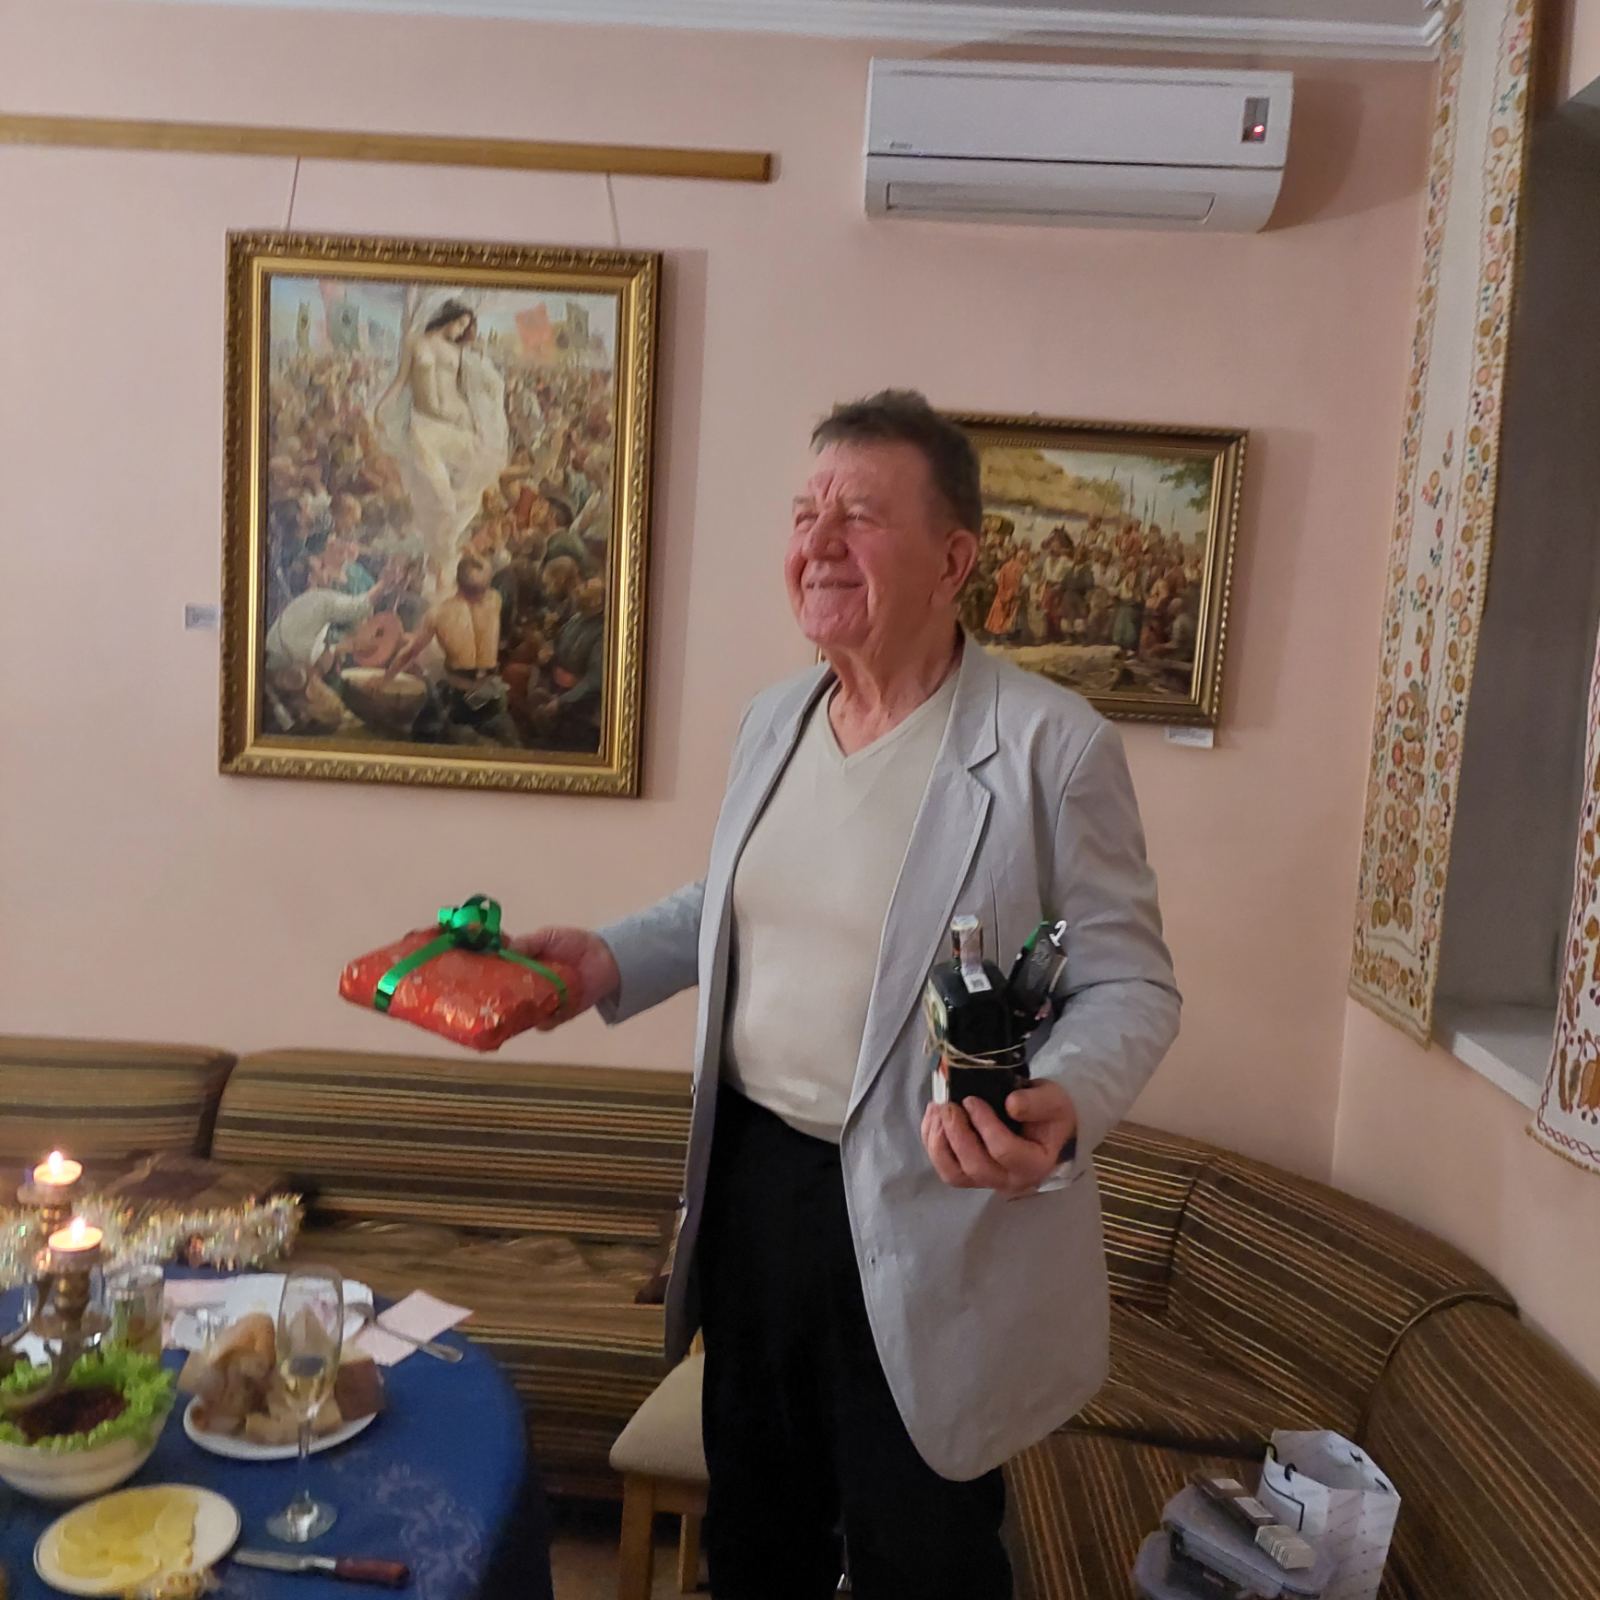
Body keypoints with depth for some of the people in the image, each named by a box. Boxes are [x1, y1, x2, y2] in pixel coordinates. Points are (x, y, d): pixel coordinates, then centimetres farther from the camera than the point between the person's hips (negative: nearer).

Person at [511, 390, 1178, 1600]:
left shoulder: (1052, 745, -17)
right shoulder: (773, 719, 4)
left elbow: (1129, 981, -14)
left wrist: (1063, 1106, -33)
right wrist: (615, 959, 5)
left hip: (929, 1219, -6)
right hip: (752, 1174, 6)